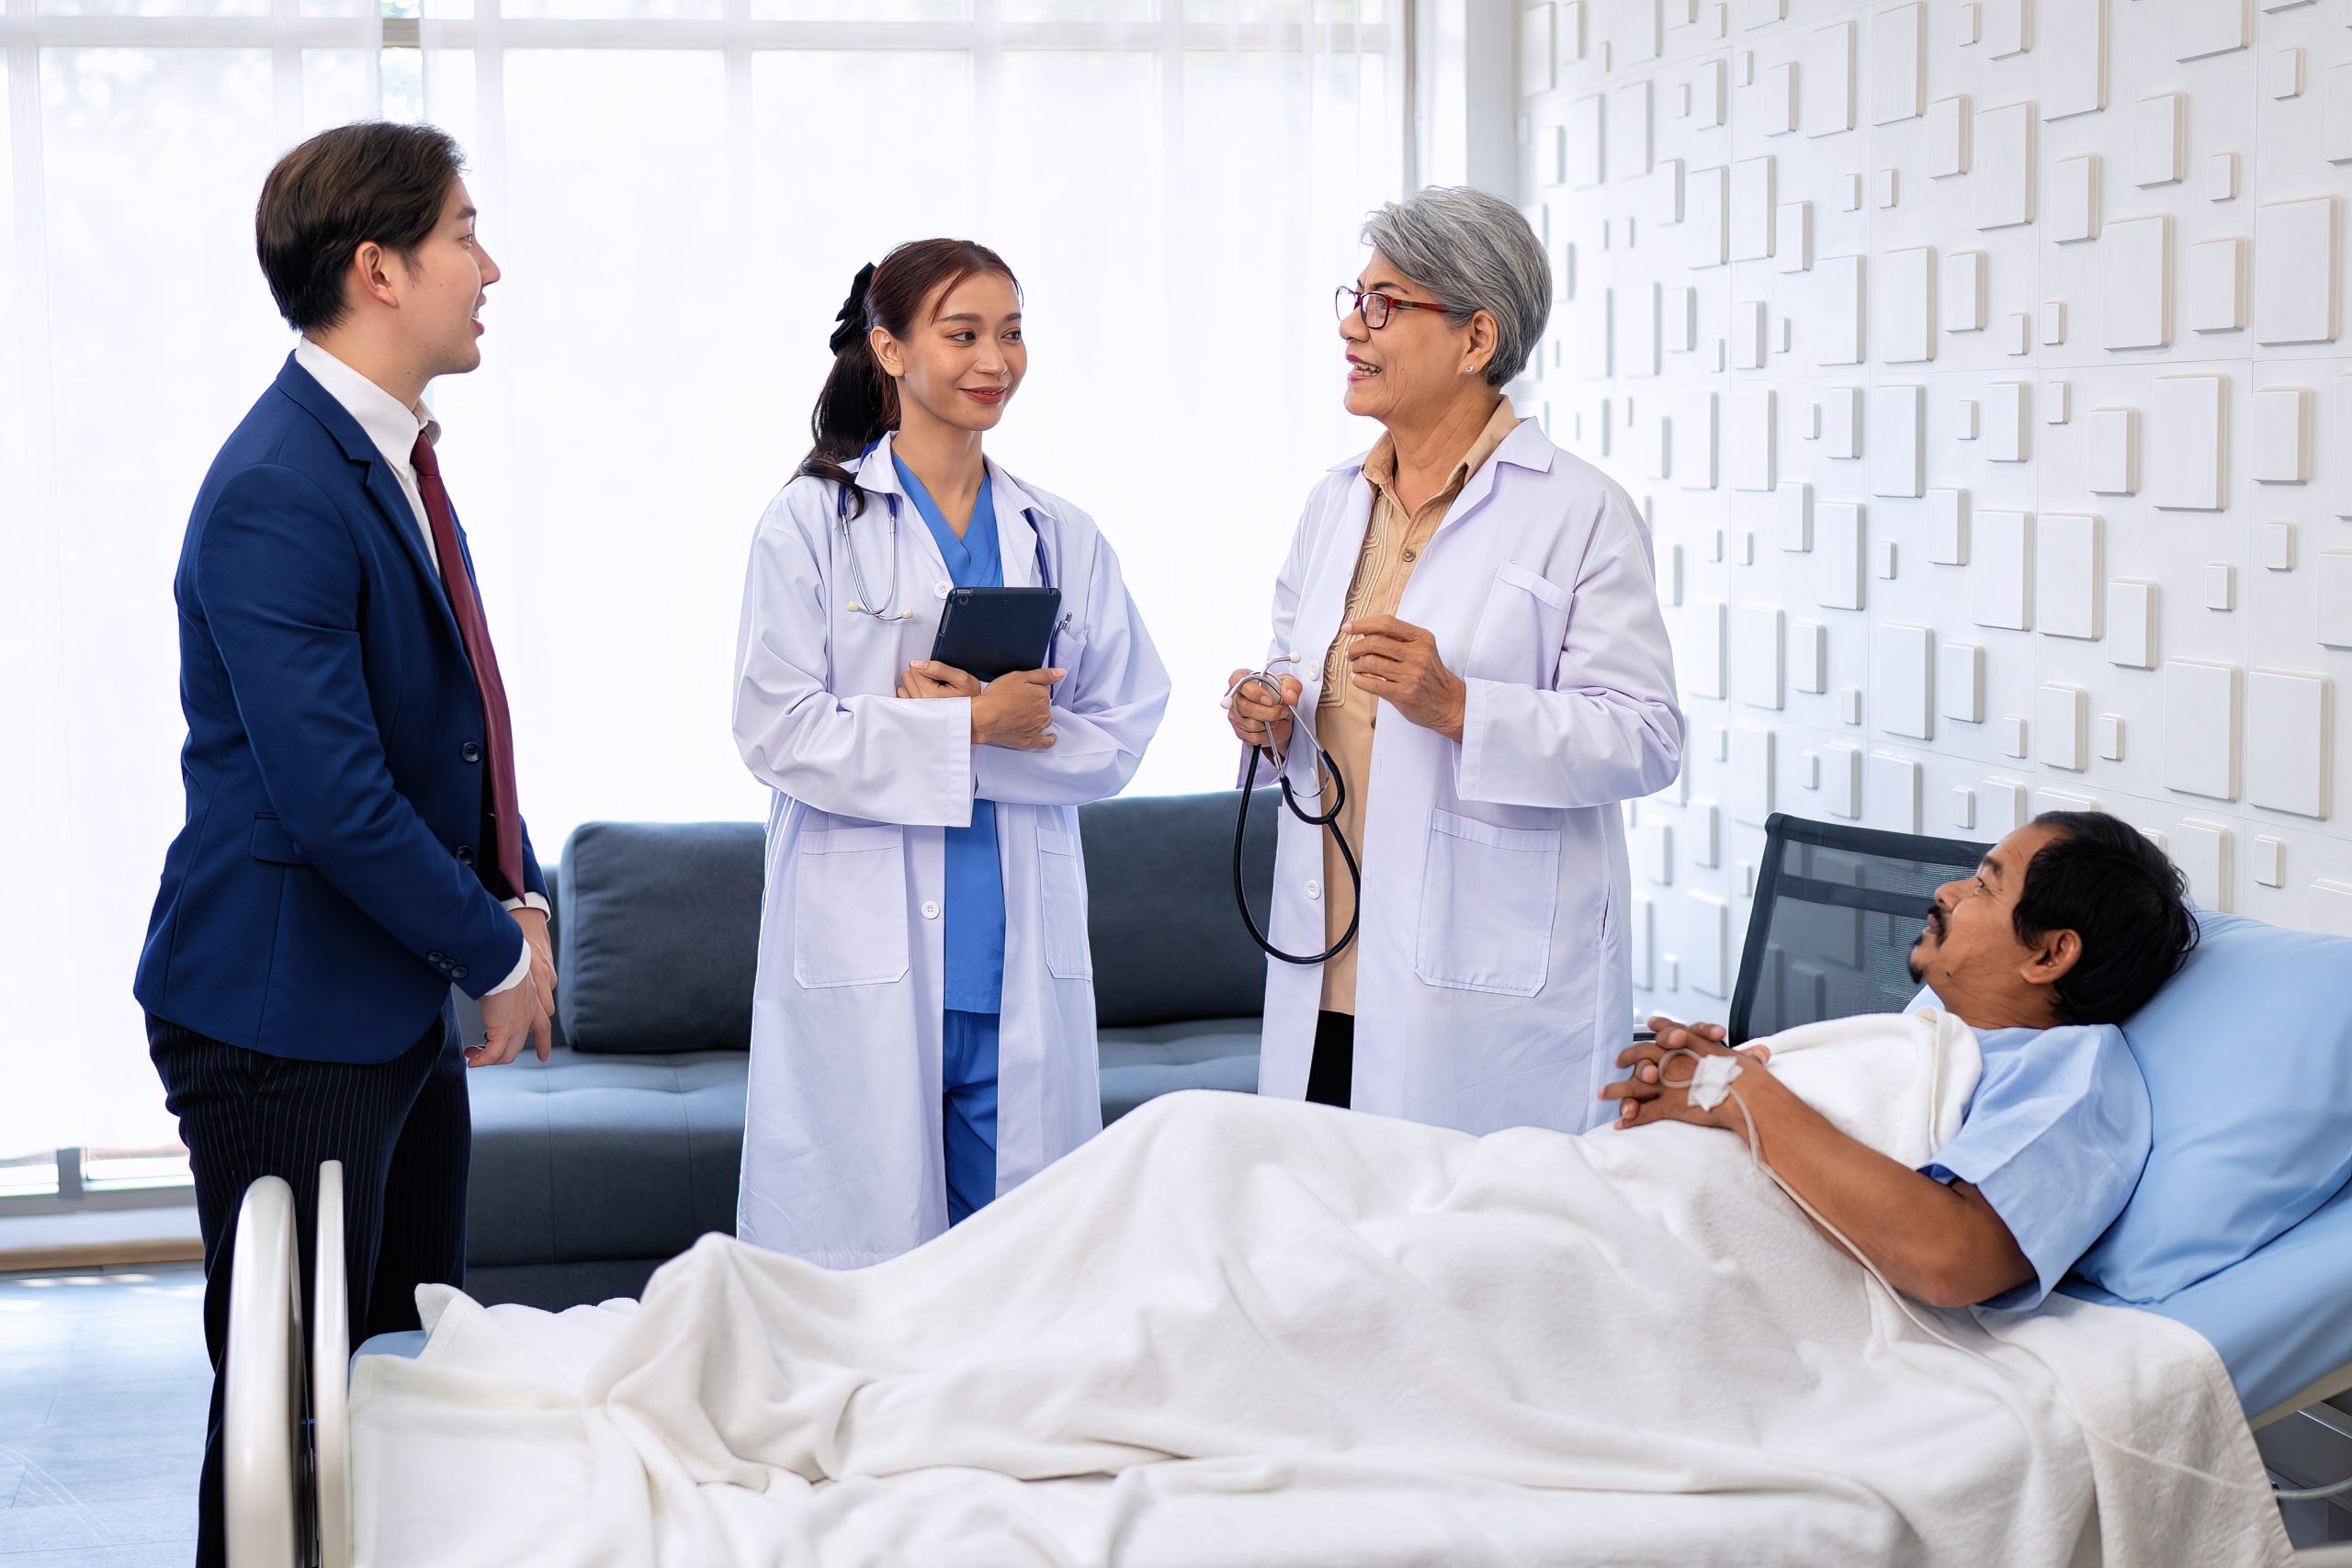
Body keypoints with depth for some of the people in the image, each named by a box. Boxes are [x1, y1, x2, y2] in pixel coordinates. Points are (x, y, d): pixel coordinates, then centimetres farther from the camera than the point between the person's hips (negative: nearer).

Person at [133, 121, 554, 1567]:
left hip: (404, 1004, 9)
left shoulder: (399, 460, 11)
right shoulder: (278, 495, -21)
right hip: (288, 1021, -9)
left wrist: (518, 900, 6)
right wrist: (498, 950, -13)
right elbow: (333, 801, -24)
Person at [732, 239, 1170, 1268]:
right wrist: (972, 724, -13)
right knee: (861, 1277, -2)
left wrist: (937, 718, -9)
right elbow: (775, 733, -7)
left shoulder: (1063, 539, 12)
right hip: (865, 967, -3)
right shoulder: (812, 523, 0)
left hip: (1022, 965, 4)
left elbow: (1118, 738, 5)